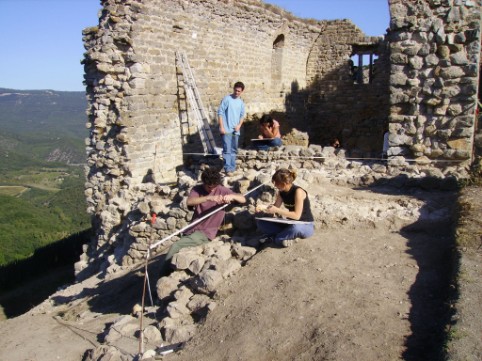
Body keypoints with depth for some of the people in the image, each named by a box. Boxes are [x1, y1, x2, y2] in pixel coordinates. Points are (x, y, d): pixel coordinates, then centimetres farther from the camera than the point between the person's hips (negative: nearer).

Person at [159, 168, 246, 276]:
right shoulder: (197, 189, 0)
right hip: (192, 229, 4)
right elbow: (189, 202, -21)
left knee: (175, 247, -16)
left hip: (206, 233, -4)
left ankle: (163, 274, -2)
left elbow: (243, 199, -8)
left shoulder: (222, 190, -5)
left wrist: (232, 196, -30)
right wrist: (209, 198, -35)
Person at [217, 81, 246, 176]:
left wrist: (239, 125, -1)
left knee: (234, 150, 12)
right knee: (227, 149, -10)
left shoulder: (241, 102, 10)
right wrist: (221, 127, -14)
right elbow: (220, 113, -8)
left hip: (236, 130, 6)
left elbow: (242, 115, 17)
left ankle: (232, 168, 21)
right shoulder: (226, 99, -6)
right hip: (226, 129, -6)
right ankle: (228, 169, -10)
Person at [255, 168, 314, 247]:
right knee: (261, 222, -6)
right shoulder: (281, 192, -1)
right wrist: (266, 209, -16)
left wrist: (277, 210, -28)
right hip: (291, 224, 7)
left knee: (296, 228, -44)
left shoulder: (298, 191, -23)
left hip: (306, 226, -6)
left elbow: (297, 215, -26)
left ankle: (272, 238, -20)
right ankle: (286, 236, -18)